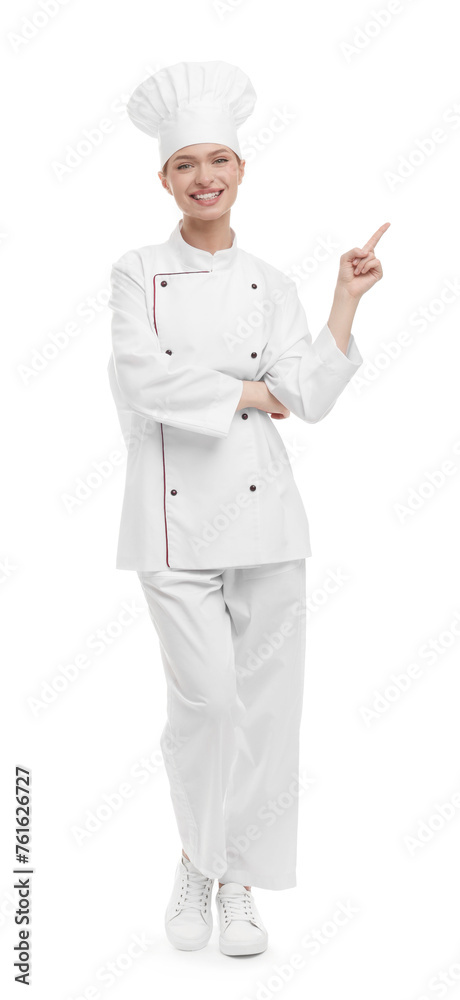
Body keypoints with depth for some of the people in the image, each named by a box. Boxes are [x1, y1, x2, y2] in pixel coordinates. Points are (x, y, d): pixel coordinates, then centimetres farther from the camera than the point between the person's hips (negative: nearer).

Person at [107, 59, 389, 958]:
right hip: (175, 516, -2)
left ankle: (239, 879, 21)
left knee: (265, 700, 3)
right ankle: (197, 856, 20)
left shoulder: (271, 287, 11)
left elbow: (311, 399, -1)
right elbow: (146, 379, -11)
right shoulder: (137, 274, 5)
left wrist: (348, 299, -3)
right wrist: (252, 394, -5)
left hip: (261, 509, 2)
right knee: (208, 697, -8)